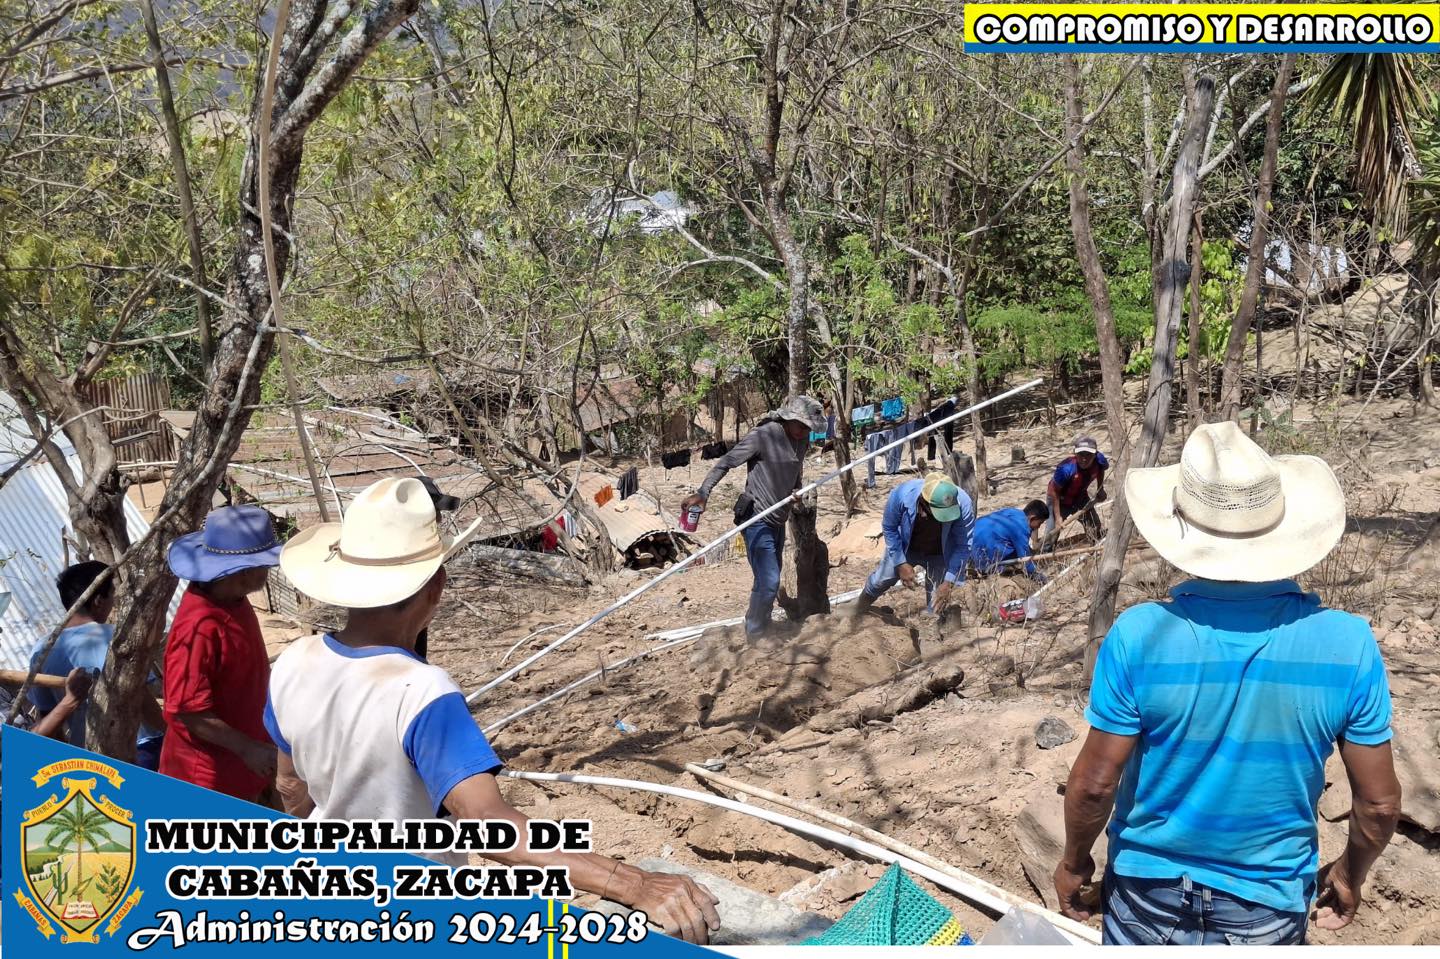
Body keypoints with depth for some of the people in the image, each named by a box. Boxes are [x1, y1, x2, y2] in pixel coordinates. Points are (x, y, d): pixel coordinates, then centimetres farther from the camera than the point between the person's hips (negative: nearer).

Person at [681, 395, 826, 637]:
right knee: (768, 582, -14)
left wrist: (795, 491, 2)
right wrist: (702, 493, -29)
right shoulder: (762, 436, -18)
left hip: (778, 520, 8)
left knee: (769, 581, 17)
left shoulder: (802, 440, 5)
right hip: (756, 519, -8)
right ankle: (754, 638, -1)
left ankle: (759, 631, 32)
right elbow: (726, 463, -19)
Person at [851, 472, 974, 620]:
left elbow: (963, 546, -24)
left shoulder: (963, 505, -38)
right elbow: (889, 529, -16)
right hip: (903, 548, 1)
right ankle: (857, 613, 46)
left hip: (939, 555, -1)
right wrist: (901, 564, -19)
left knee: (937, 604, -3)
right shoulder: (901, 495, -38)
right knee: (880, 581, 16)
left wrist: (949, 582, -28)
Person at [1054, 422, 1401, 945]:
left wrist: (1074, 861, 3)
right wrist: (1350, 874, 11)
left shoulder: (1139, 636, -23)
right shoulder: (1348, 643, -18)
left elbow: (1094, 783, -15)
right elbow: (1380, 802, -9)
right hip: (1271, 905, 1)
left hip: (1152, 889, -1)